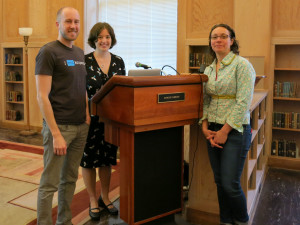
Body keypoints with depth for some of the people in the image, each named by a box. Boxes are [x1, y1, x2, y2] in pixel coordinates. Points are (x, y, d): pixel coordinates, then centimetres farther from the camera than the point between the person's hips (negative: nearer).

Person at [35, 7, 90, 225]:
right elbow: (42, 96, -13)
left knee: (70, 179, 15)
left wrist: (87, 113, 9)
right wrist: (56, 134, -18)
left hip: (81, 127, 7)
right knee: (50, 183, 1)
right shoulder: (48, 52, -8)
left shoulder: (80, 53, 13)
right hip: (59, 126, -7)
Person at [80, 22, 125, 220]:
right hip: (91, 118, -3)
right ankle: (93, 201, 24)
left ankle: (105, 198, 31)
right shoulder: (85, 61, -6)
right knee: (89, 159, 6)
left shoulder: (119, 62, 6)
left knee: (107, 158, 14)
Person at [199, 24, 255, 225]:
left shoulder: (242, 65, -9)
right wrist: (205, 127, -1)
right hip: (213, 131, 6)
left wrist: (224, 131, -15)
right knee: (220, 182, 12)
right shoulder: (209, 69, 12)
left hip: (235, 131, -6)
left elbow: (243, 103, -16)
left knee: (230, 184, -4)